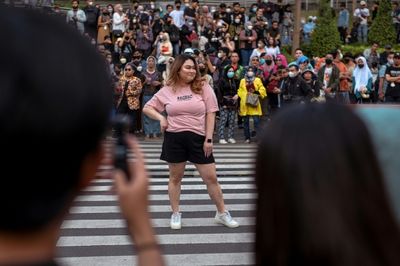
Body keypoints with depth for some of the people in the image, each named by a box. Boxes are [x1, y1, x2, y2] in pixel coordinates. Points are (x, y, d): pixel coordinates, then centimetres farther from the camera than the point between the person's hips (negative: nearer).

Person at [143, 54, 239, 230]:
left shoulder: (203, 87, 0)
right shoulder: (167, 91, 3)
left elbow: (210, 114, -1)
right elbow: (147, 108, 12)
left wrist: (209, 139, -7)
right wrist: (160, 117, -6)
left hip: (198, 138, 0)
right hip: (174, 138, 1)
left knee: (211, 178, 4)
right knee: (175, 178, 11)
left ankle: (222, 213, 20)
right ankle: (175, 214, 26)